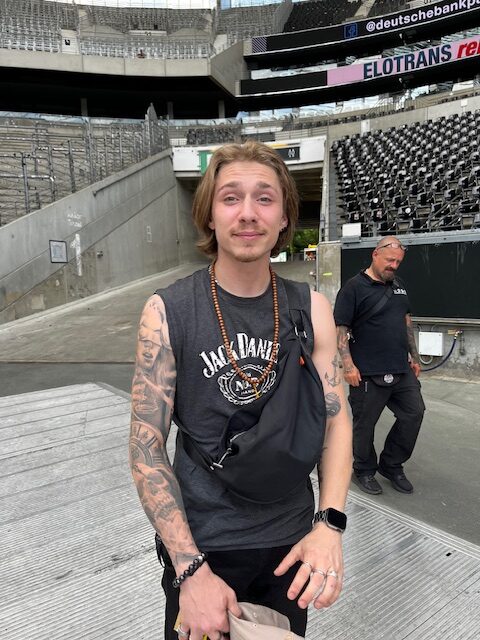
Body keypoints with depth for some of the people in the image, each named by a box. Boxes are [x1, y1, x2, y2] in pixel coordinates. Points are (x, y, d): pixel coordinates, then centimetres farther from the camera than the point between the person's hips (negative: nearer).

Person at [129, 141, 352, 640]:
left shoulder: (311, 308, -8)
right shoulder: (166, 311, -15)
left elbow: (336, 418, -2)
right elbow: (146, 448, -13)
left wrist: (330, 523, -15)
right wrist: (191, 568, -17)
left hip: (292, 540, 3)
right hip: (200, 542, -2)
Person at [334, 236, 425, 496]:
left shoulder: (398, 285, 14)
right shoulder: (354, 287, -9)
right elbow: (340, 328, -14)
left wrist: (414, 357, 19)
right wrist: (348, 365, -20)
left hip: (402, 370, 7)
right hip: (368, 374, -7)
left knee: (413, 414, 11)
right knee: (365, 424, 6)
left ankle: (391, 465, 30)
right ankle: (364, 470, 28)